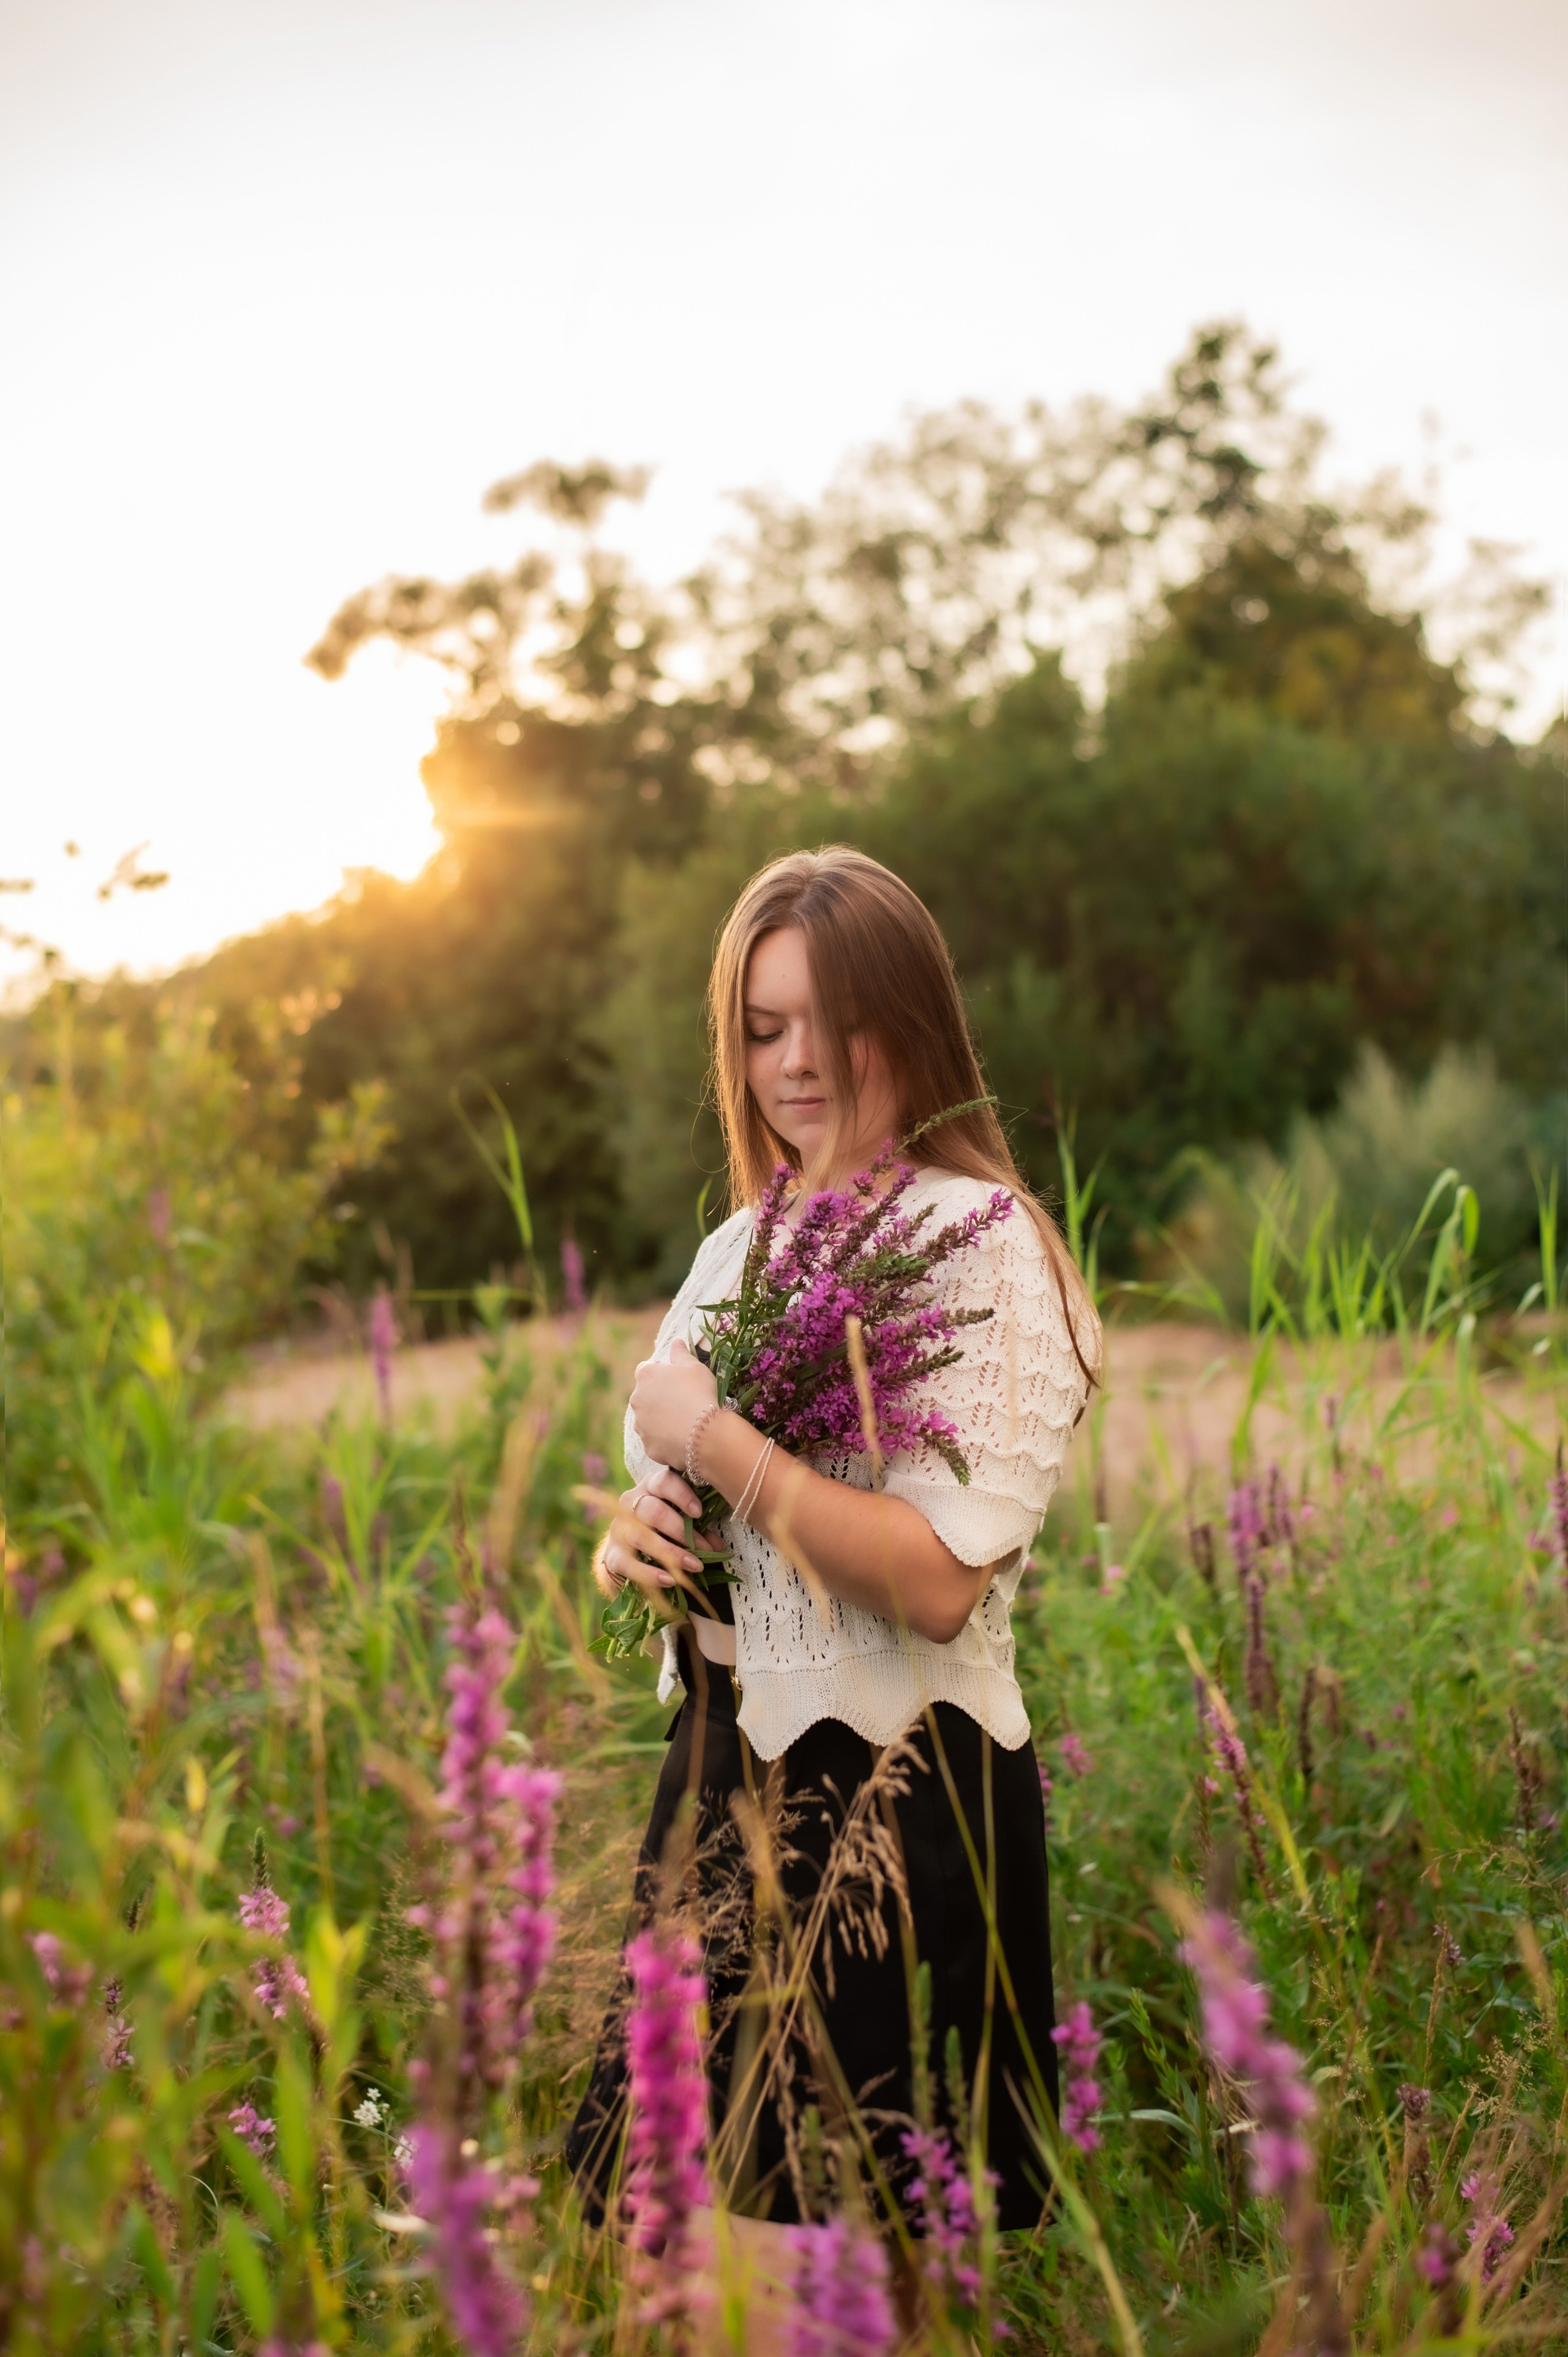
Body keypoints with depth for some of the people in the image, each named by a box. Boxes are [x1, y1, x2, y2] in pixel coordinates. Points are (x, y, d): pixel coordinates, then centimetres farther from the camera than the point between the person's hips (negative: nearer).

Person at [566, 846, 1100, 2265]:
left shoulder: (988, 1251, -13)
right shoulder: (745, 1245, 10)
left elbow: (939, 1579, -22)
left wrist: (710, 1434, -17)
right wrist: (627, 1542, -3)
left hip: (900, 1805, -7)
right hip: (726, 1774, 7)